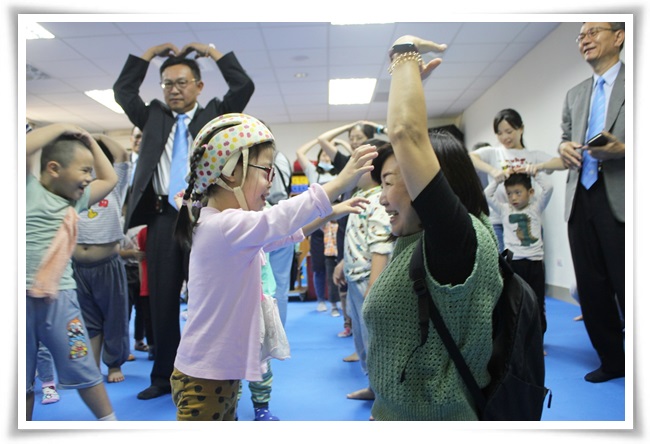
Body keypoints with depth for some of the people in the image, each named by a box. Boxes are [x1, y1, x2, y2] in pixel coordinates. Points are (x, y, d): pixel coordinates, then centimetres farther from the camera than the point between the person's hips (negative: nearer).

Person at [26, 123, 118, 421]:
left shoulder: (76, 199, 13)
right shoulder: (30, 189, -4)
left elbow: (110, 179, 26)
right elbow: (25, 149, -22)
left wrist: (89, 141, 19)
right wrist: (61, 128, -9)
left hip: (59, 297, 4)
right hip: (26, 297, -4)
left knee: (82, 369, 9)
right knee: (23, 379, 12)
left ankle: (110, 421, 23)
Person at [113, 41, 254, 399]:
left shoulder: (214, 114, 12)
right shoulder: (153, 117, 19)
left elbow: (244, 87, 2)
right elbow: (123, 91, 15)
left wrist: (213, 52, 9)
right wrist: (149, 53, 14)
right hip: (163, 218, 3)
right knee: (162, 301, 8)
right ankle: (163, 377, 22)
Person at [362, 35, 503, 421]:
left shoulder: (458, 237, -23)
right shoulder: (425, 239, 0)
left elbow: (406, 132, -29)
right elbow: (405, 140, 12)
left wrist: (404, 55, -16)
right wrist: (410, 78, 12)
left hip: (429, 418, -8)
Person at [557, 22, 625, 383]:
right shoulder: (575, 94, 19)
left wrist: (622, 150, -21)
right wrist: (564, 146, 1)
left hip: (620, 201, -6)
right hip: (580, 201, 6)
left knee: (627, 287, -2)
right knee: (591, 286, 10)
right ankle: (611, 360, 25)